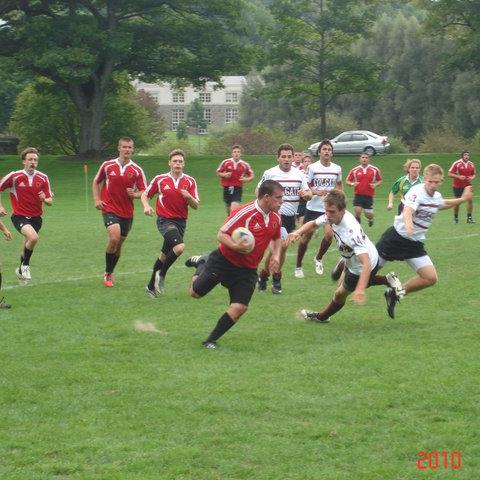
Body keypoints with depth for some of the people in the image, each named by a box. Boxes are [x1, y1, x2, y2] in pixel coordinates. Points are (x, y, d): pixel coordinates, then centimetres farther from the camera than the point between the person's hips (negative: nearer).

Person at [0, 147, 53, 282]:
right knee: (33, 237, -28)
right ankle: (25, 265, -5)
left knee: (28, 245, 12)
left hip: (36, 217, 4)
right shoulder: (14, 176, -10)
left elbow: (49, 201, 2)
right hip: (19, 216, -4)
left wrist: (45, 199, -21)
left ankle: (21, 270, 38)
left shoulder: (43, 178, -1)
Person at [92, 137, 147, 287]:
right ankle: (107, 273, -6)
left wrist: (135, 194, -17)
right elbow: (96, 182, 13)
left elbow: (144, 191, 4)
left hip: (127, 212, 3)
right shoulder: (107, 165, -1)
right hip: (109, 209, -3)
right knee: (114, 237, -22)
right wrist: (97, 199, 0)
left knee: (119, 243, 10)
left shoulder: (137, 170, -1)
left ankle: (109, 273, 31)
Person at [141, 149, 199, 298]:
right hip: (164, 220, -4)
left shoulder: (190, 181, 2)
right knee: (179, 246, -27)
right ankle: (161, 275, -7)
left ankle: (151, 286, 27)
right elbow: (145, 194, 8)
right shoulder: (160, 179, -2)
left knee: (165, 255, 12)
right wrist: (146, 206, -12)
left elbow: (196, 206, 0)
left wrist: (189, 197, -21)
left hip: (181, 221, 4)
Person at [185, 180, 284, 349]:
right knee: (196, 292, 8)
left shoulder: (276, 218, -1)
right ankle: (201, 263, 40)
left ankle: (211, 341, 5)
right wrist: (235, 246, -36)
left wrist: (276, 255, 2)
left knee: (239, 308, -11)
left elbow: (276, 238, 20)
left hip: (247, 270, 4)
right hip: (224, 260, -4)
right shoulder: (244, 213, -23)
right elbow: (221, 234, -19)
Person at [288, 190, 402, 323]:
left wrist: (360, 290, -60)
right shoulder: (332, 215, -21)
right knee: (343, 283, 33)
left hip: (363, 266, -8)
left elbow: (366, 263, -49)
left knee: (340, 295, 13)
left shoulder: (351, 231, -44)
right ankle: (387, 280, 33)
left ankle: (321, 317, 42)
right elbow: (313, 224, -1)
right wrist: (298, 232, -23)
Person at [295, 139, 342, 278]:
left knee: (329, 234, -15)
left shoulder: (337, 169, 4)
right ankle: (298, 266, 17)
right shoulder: (312, 168, -7)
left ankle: (318, 259, 13)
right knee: (306, 236, 1)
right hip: (313, 207, -2)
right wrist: (317, 192, -22)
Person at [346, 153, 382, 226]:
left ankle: (370, 219, 40)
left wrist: (376, 185, -10)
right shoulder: (354, 170, 2)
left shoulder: (375, 170, 2)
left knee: (369, 216, 3)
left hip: (369, 196, 0)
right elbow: (347, 181, 8)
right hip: (358, 195, 0)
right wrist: (352, 184, -14)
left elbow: (380, 181, 12)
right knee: (357, 211, -17)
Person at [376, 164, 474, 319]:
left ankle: (395, 294, 12)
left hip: (415, 244, 6)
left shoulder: (437, 197, 3)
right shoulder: (417, 192, -20)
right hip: (396, 236, -6)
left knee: (431, 278, -5)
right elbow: (408, 210, -40)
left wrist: (462, 199, 24)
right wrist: (408, 223, -61)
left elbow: (443, 204, 31)